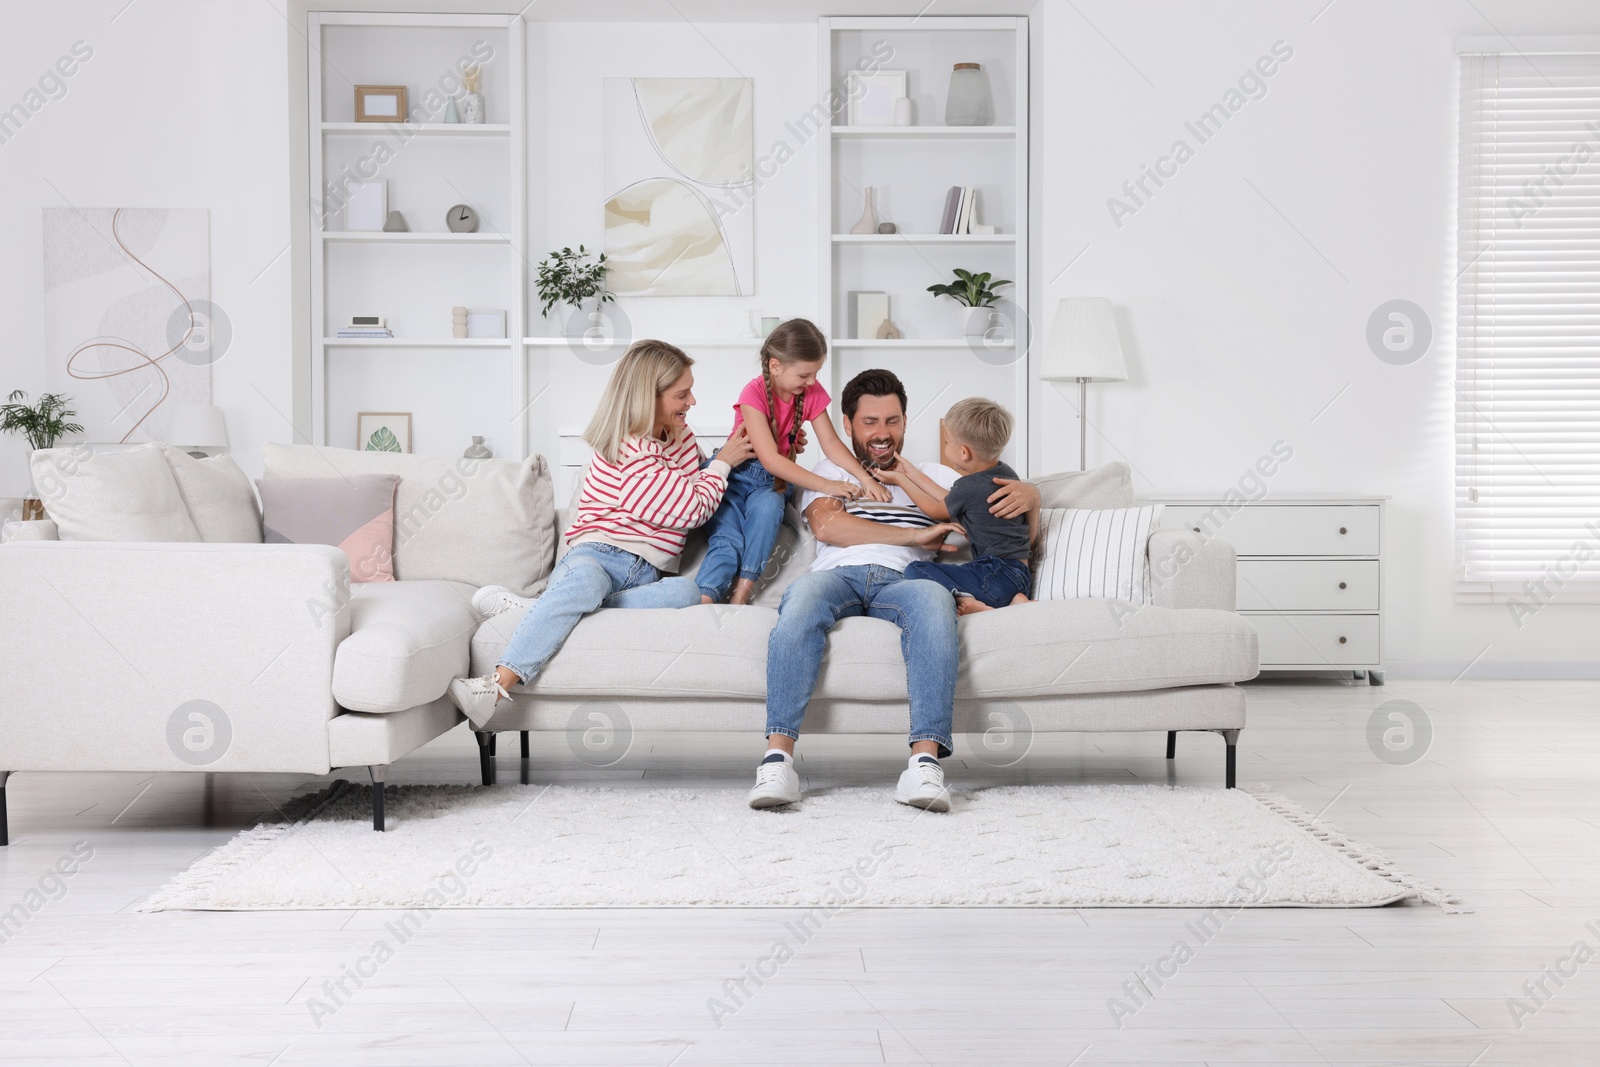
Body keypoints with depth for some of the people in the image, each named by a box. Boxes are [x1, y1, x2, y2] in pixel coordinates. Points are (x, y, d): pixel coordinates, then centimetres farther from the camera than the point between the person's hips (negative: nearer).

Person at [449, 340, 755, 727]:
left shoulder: (680, 434, 21)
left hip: (644, 576, 6)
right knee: (587, 578, -44)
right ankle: (495, 687, -54)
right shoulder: (628, 452, -5)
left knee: (687, 591, -32)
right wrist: (723, 463, 9)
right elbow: (692, 510, -4)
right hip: (599, 554, -6)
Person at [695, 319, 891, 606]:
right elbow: (770, 459, -25)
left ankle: (744, 587, -38)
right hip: (736, 472, -3)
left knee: (768, 506, -34)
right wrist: (825, 485, -30)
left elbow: (831, 443, -3)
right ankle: (703, 599, -46)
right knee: (727, 537, -29)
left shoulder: (812, 392, -2)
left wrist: (865, 478, -20)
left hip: (774, 481, 3)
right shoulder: (754, 393, -19)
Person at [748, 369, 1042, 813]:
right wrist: (914, 535, -1)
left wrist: (1024, 493, 0)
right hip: (838, 575, 0)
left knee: (934, 597, -38)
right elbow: (826, 525, 6)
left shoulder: (934, 477, 32)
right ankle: (778, 757, -45)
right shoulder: (829, 472, 28)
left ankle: (925, 761, -49)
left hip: (901, 581, 1)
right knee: (805, 592, -39)